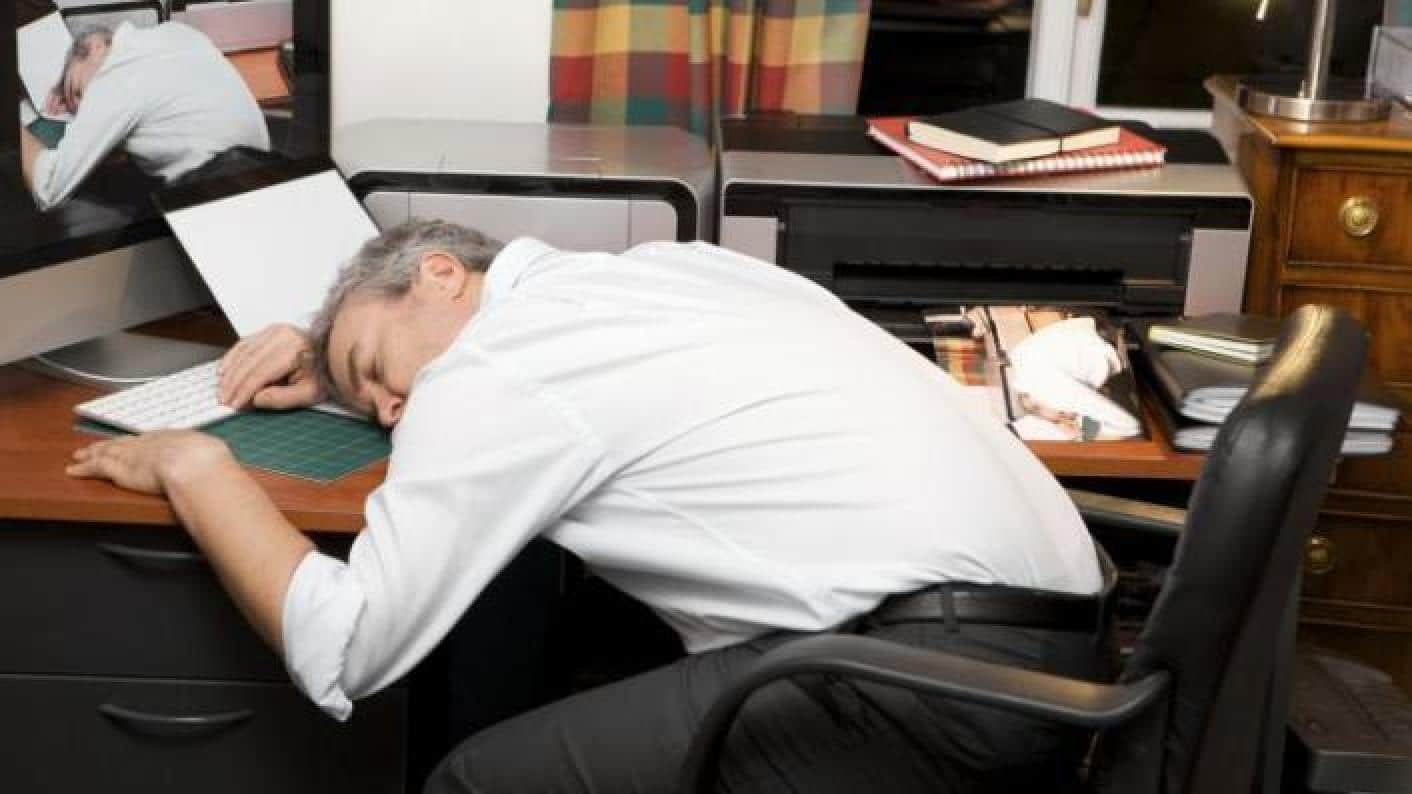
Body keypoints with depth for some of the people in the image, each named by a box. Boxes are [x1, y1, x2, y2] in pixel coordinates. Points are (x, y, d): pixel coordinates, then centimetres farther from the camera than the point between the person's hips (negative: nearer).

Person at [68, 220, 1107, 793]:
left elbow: (342, 654, -3)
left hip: (943, 667, -10)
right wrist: (331, 369, 35)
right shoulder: (629, 274, 19)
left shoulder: (492, 373, -5)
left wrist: (197, 468, 8)